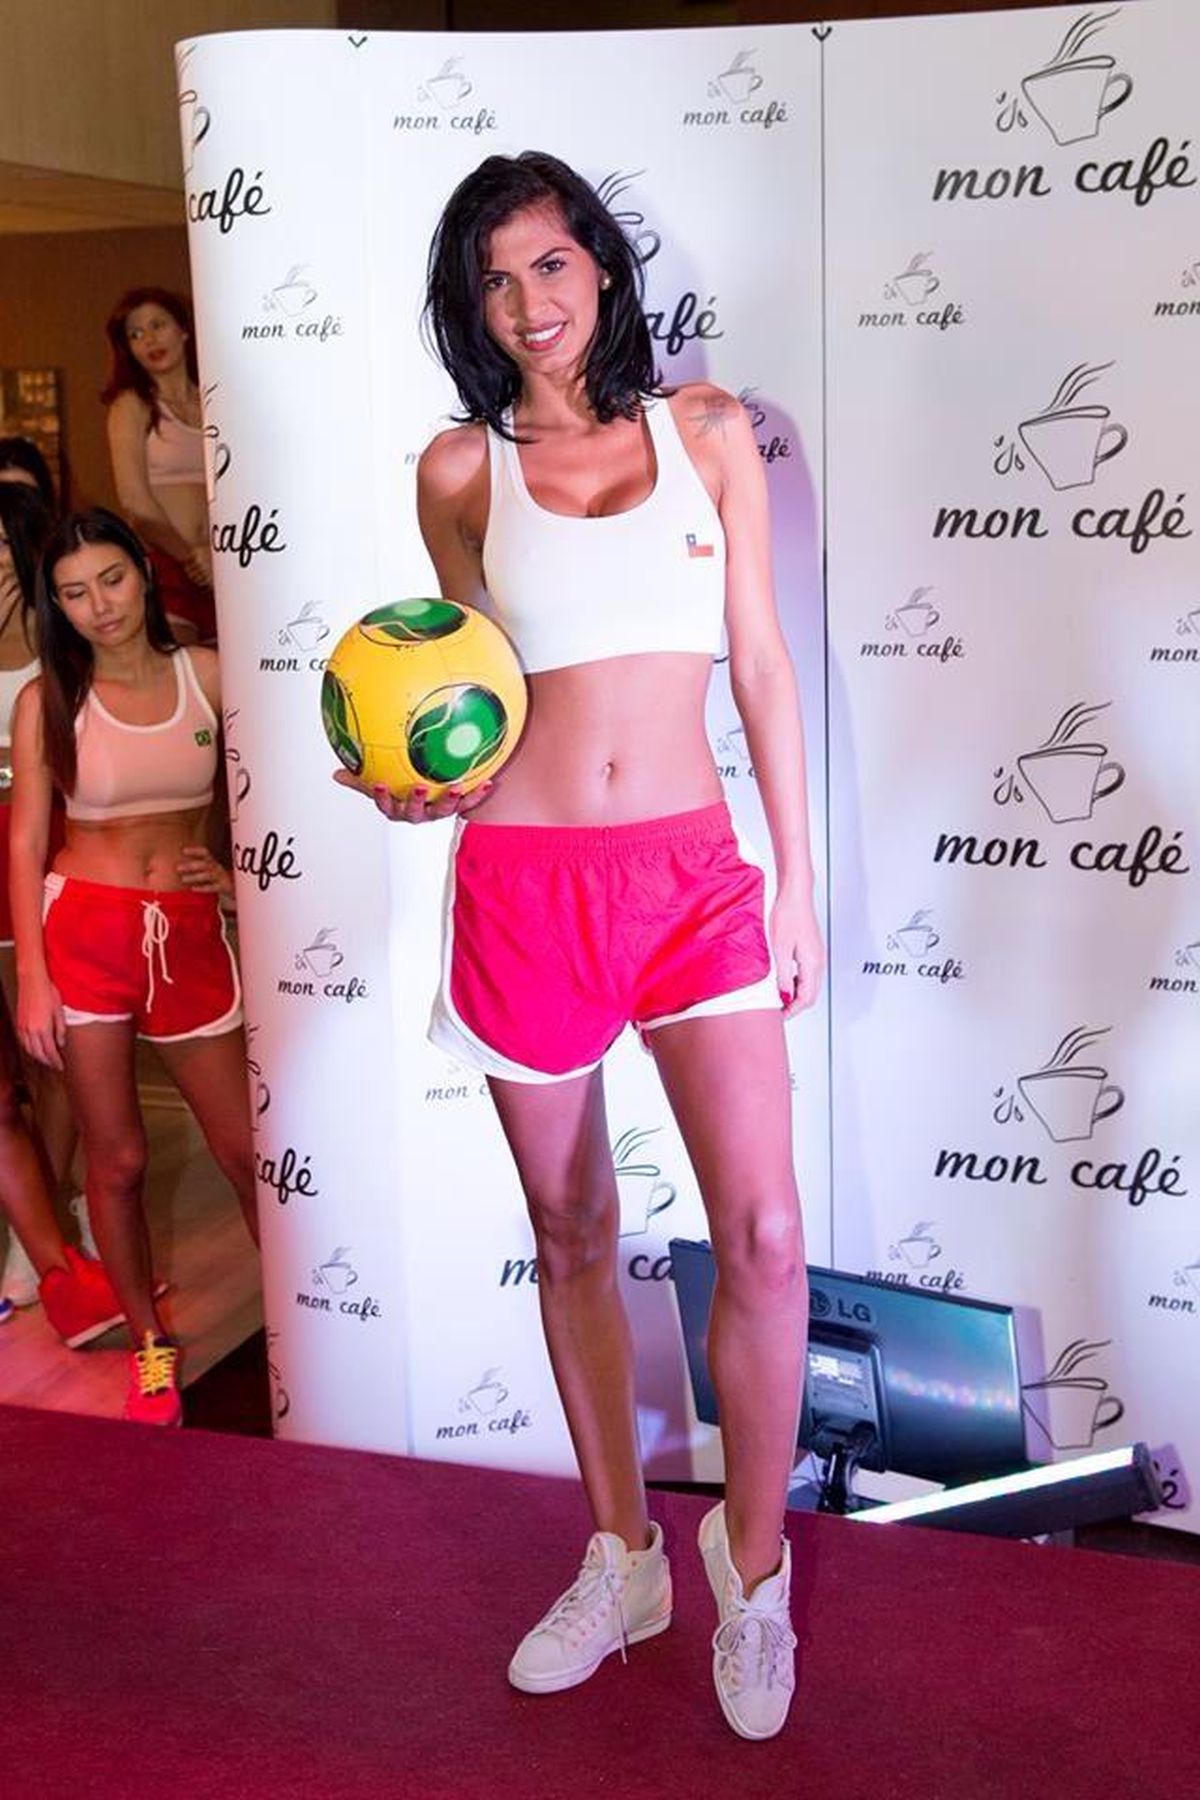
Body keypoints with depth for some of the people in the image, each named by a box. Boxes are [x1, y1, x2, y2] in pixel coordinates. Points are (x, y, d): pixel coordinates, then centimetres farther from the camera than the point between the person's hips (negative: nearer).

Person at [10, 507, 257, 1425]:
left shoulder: (208, 675, 0)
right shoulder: (48, 699, -1)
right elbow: (25, 841, -2)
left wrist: (239, 870, -4)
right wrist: (31, 977, -7)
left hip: (189, 932, 1)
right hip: (83, 931, -1)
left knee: (246, 1146, 2)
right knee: (118, 1159, 5)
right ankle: (152, 1345, 21)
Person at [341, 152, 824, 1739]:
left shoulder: (706, 431, 6)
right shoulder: (460, 469, 5)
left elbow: (761, 665, 6)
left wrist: (799, 878, 3)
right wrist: (427, 779, -8)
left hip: (693, 869, 0)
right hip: (526, 877, 1)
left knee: (765, 1234, -9)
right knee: (572, 1236, 11)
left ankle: (752, 1566, 16)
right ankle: (624, 1562, 30)